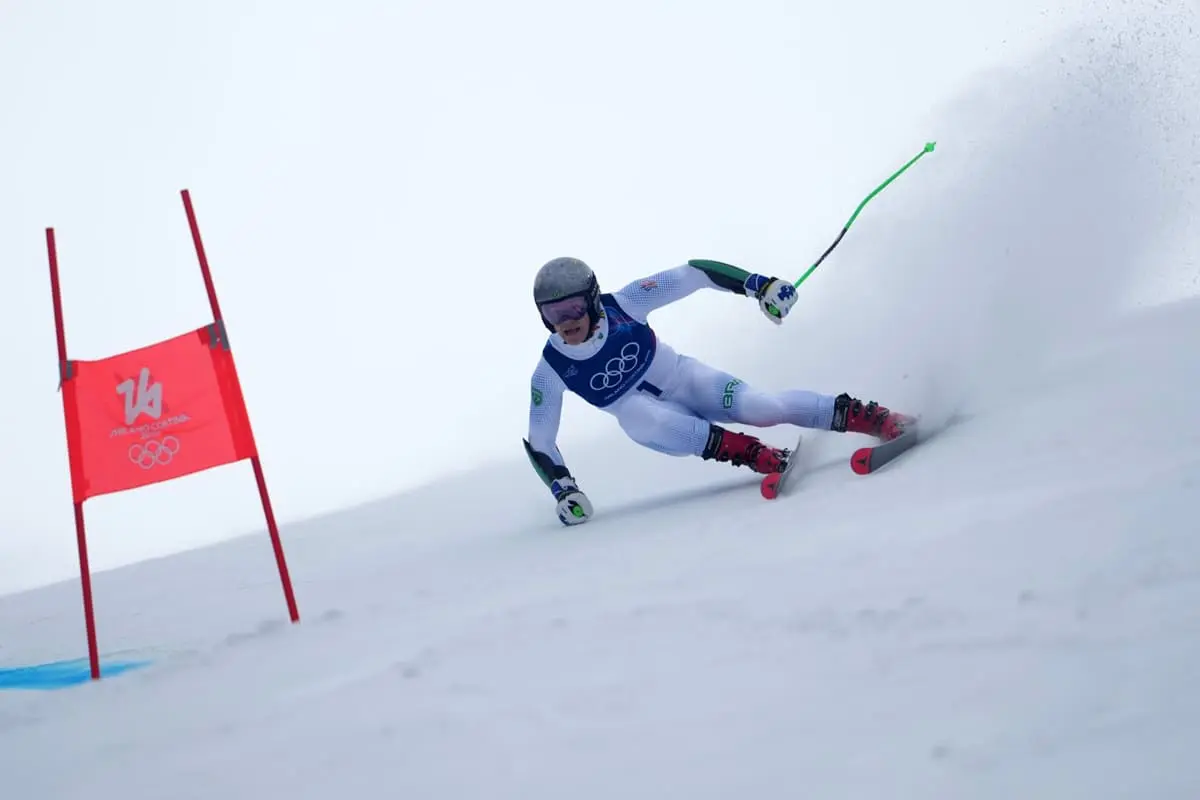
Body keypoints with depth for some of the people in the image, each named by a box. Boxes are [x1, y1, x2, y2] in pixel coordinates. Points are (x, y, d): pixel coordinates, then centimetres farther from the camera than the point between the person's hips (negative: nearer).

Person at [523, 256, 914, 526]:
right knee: (647, 420, -38)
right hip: (642, 413, 1)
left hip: (681, 378, -1)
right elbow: (539, 443, -8)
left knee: (758, 406, -27)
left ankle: (879, 419, -23)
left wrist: (756, 284, -25)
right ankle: (760, 456, -36)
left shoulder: (621, 304, -24)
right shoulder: (550, 371, -20)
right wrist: (563, 490, -19)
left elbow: (690, 275, -17)